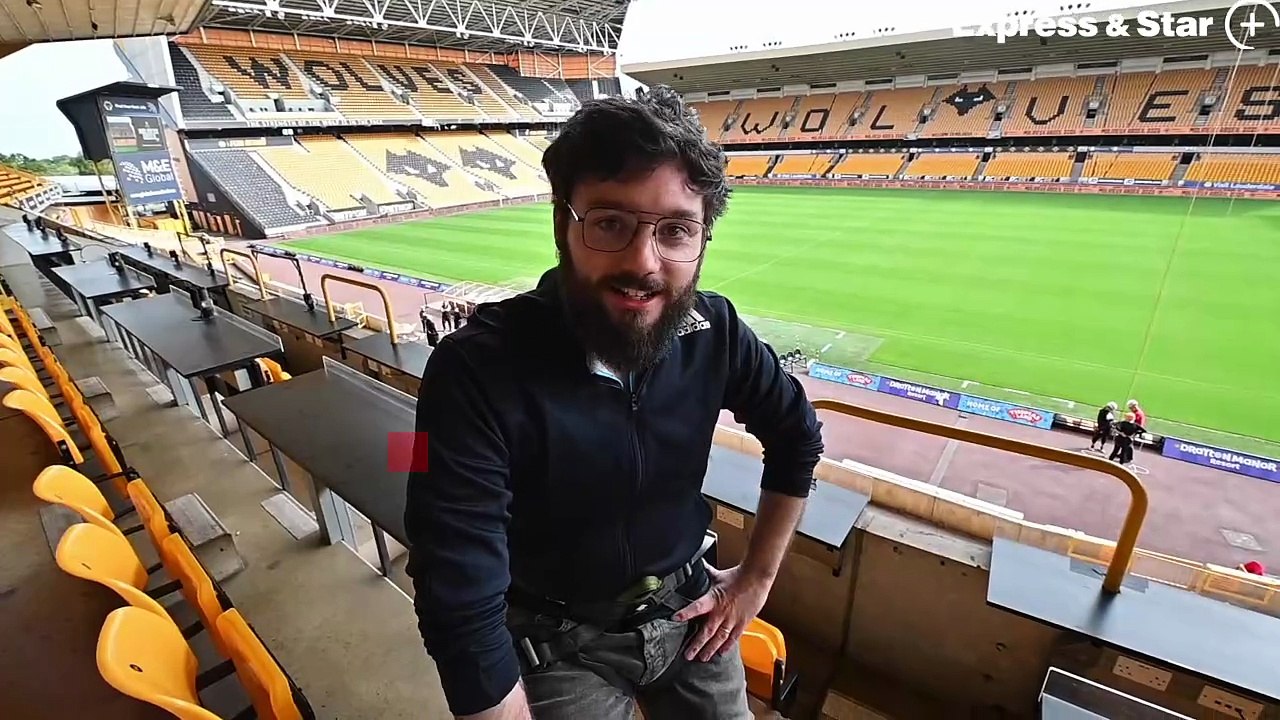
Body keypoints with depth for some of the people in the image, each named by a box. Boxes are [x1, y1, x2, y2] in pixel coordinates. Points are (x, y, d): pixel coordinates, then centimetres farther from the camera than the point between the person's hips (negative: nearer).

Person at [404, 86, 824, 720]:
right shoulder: (476, 370, -31)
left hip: (691, 614, 4)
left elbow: (797, 436, 0)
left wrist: (756, 578, 2)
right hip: (560, 649, -2)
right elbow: (464, 614, -28)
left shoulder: (713, 331, -17)